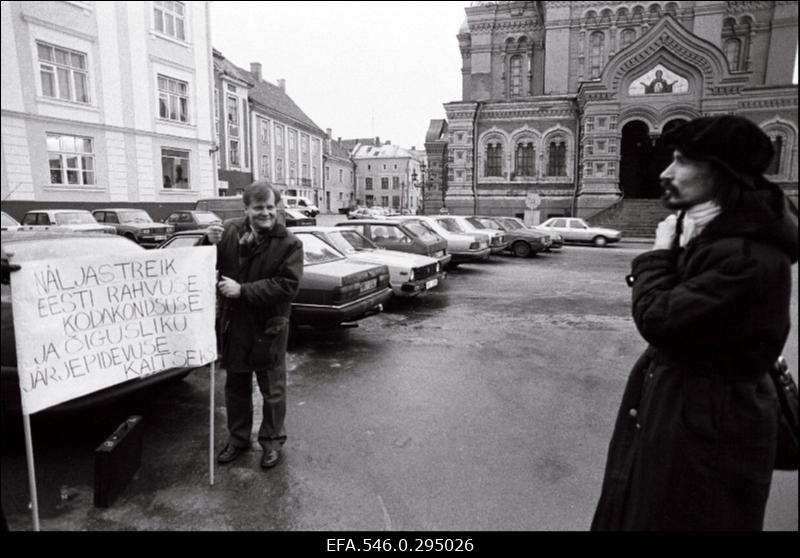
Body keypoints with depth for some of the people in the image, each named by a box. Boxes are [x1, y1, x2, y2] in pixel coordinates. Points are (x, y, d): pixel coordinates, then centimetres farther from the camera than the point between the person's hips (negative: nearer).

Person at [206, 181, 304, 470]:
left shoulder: (289, 243, -12)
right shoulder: (230, 230, -3)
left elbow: (287, 285, -21)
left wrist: (243, 290, -23)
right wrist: (211, 244, -15)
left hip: (269, 327, -4)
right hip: (233, 324, 4)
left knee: (272, 390, 11)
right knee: (235, 386, 19)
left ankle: (272, 442, 31)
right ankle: (237, 439, 39)